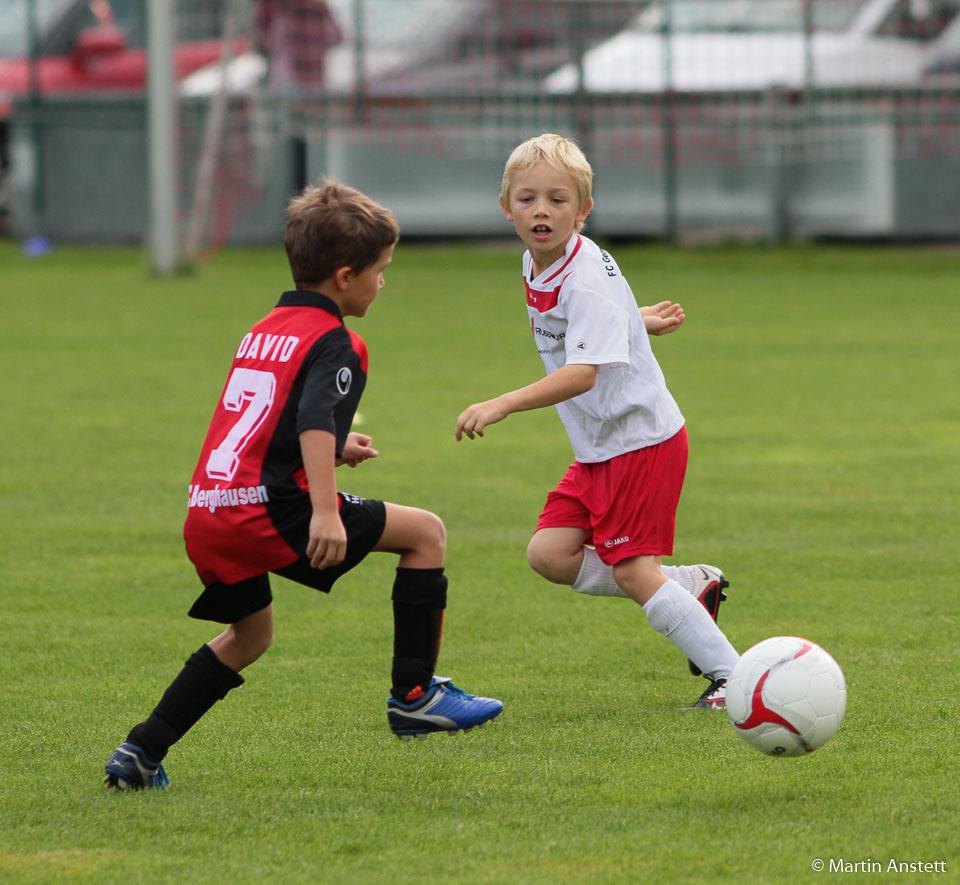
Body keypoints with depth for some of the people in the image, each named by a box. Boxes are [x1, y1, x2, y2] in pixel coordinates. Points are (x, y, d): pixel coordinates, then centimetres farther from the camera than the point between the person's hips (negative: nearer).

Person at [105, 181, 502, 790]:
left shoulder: (265, 331, 23)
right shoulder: (332, 343, -4)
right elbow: (314, 419, -21)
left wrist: (332, 447, 41)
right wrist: (326, 511, -31)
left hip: (206, 518, 8)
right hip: (268, 509, -8)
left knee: (249, 635, 30)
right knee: (425, 531, 3)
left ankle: (140, 754, 20)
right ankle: (415, 695, 1)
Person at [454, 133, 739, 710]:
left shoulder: (588, 282, -23)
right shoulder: (537, 265, 4)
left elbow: (583, 373, -35)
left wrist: (502, 405, -43)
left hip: (641, 440, -9)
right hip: (599, 447, 9)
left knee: (632, 571, -11)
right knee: (549, 554, -1)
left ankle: (731, 675, -3)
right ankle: (692, 587, 12)